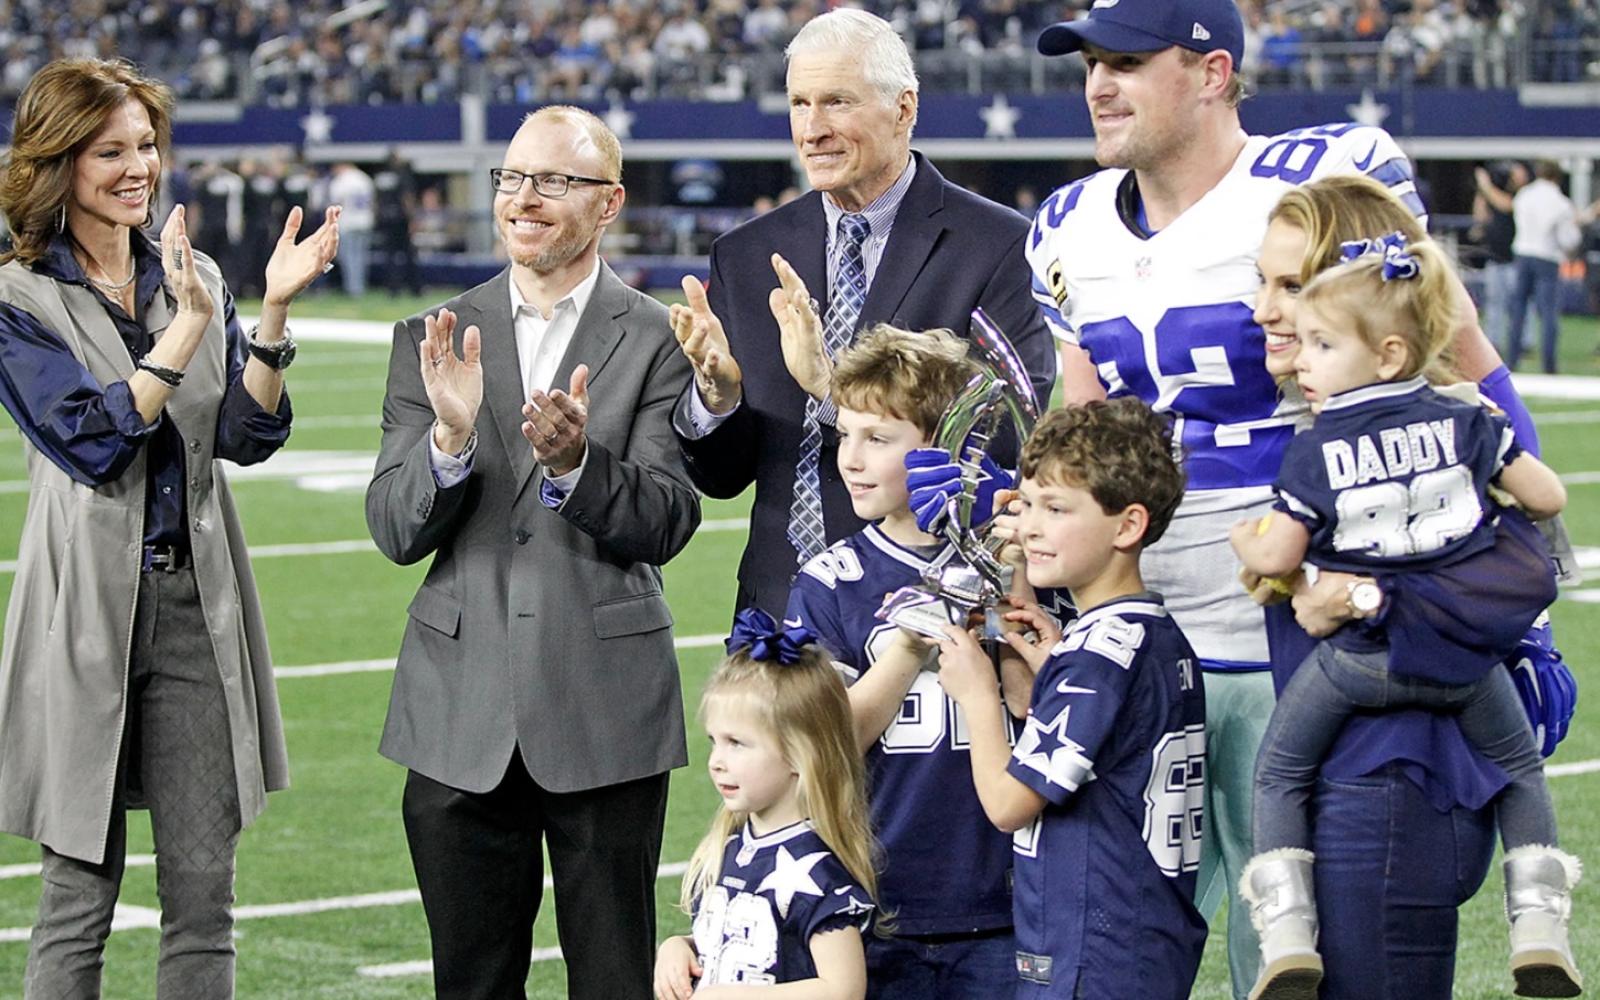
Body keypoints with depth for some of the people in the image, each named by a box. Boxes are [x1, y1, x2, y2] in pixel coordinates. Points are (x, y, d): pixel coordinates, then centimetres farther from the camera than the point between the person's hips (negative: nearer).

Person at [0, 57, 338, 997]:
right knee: (81, 893, 2)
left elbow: (247, 435, 2)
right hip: (88, 605, -4)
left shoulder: (195, 278, 10)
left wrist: (274, 312, -11)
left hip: (199, 602, 4)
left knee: (204, 891, 4)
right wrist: (185, 327, -20)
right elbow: (92, 442, -15)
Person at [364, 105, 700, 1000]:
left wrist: (575, 462, -26)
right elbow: (396, 532, 1)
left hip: (604, 716, -3)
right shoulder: (436, 339, 8)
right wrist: (451, 437, -18)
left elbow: (668, 522, -8)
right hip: (462, 718, 3)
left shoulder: (656, 340, 0)